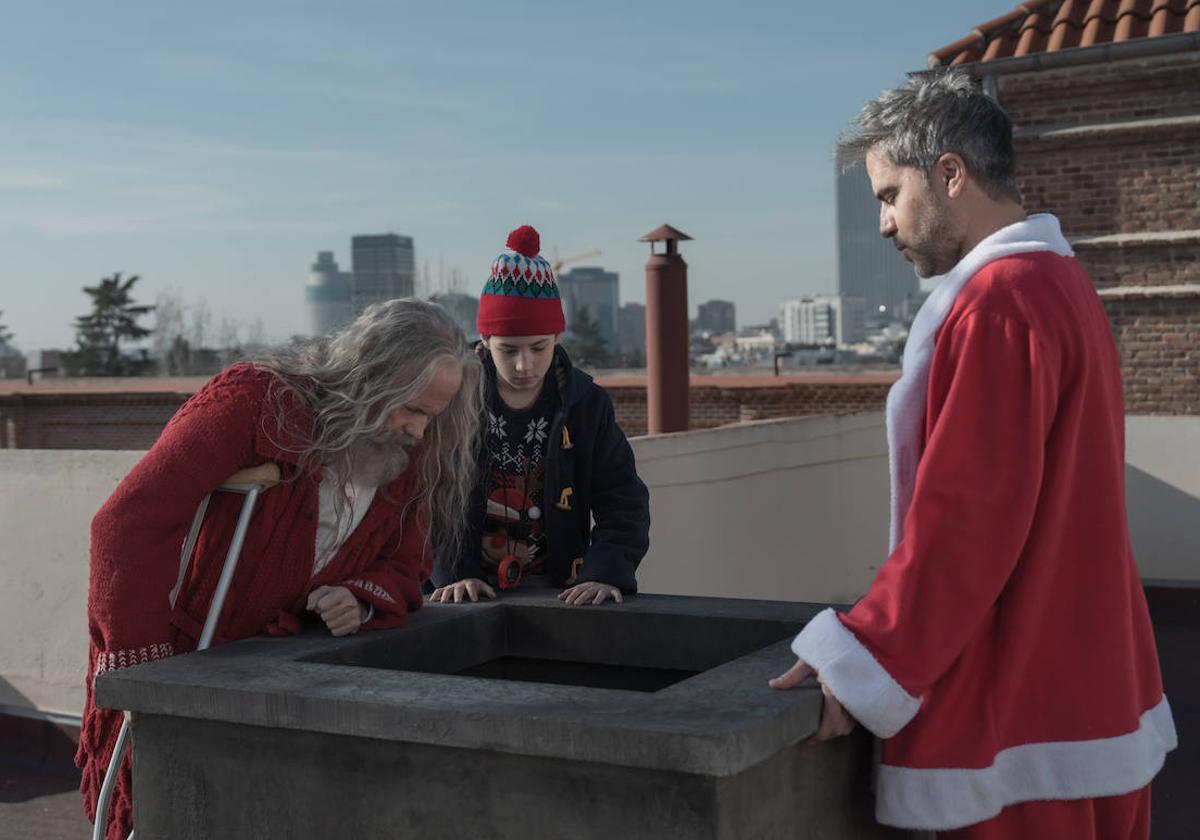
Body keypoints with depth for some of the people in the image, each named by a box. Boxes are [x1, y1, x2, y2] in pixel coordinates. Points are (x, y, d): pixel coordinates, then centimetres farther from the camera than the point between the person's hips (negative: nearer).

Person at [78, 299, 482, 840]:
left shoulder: (408, 454, 1)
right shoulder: (254, 401, -20)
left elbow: (402, 569, 10)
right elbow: (130, 523, -25)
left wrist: (362, 599, -16)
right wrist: (142, 675, -26)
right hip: (178, 666, -5)